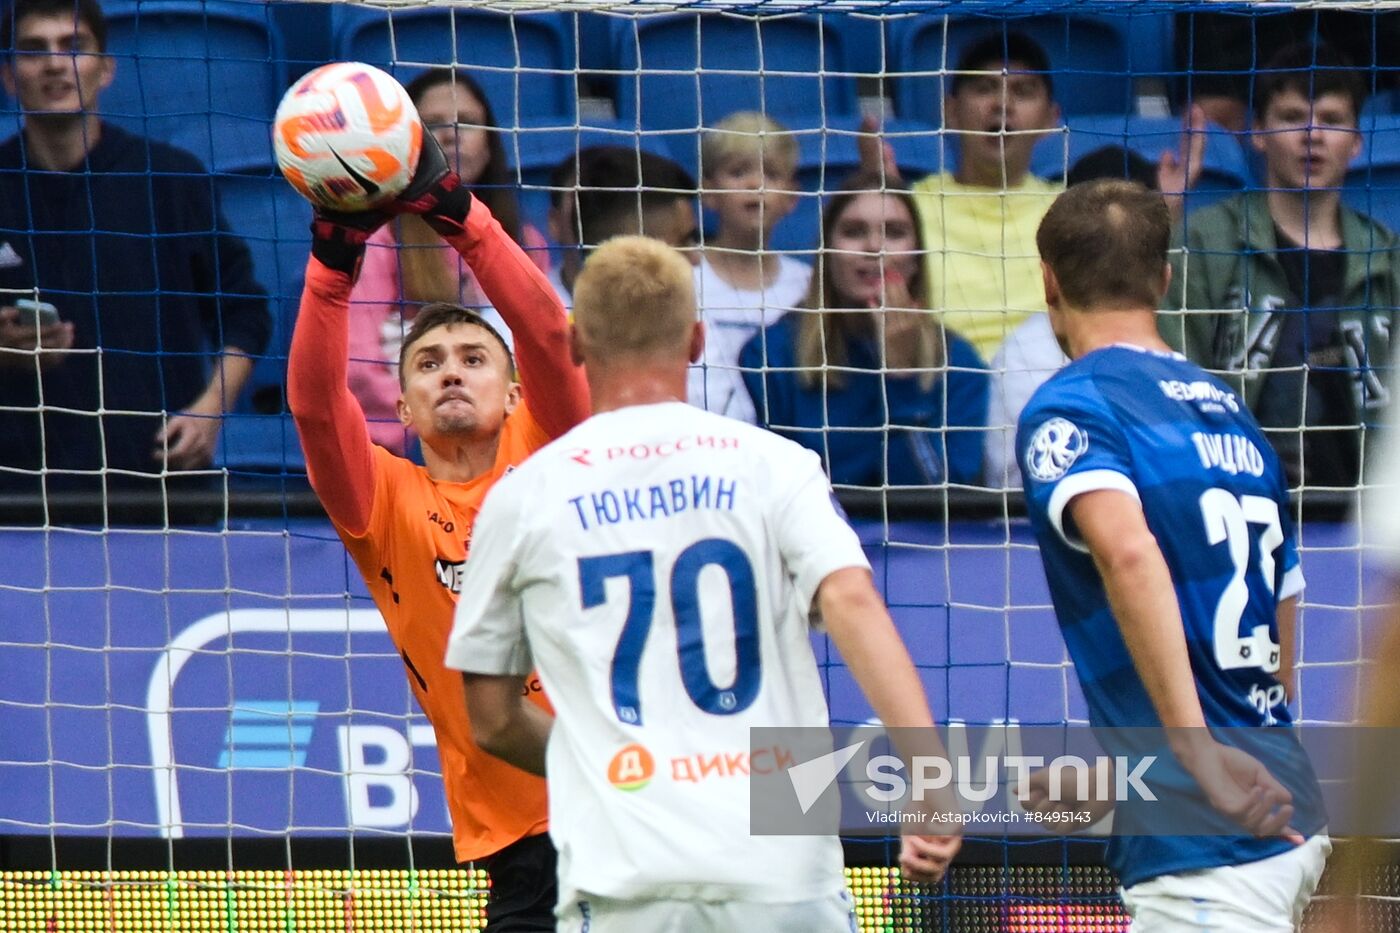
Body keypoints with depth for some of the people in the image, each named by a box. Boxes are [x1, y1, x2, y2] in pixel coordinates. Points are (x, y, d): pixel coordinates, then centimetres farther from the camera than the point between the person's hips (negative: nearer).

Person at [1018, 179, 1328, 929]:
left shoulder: (1067, 408, -4)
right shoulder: (1232, 413, 19)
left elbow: (1126, 551, -27)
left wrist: (1198, 750, -29)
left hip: (1209, 845, -8)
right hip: (1284, 822, 8)